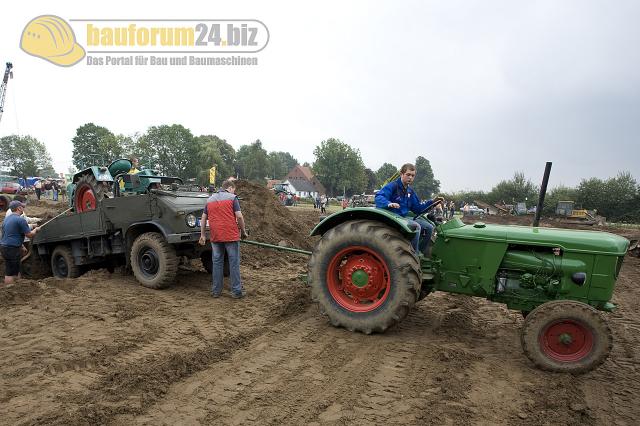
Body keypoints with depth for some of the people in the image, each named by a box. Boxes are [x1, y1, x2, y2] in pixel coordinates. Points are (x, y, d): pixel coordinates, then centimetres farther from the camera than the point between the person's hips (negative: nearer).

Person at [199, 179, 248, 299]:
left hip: (215, 237, 5)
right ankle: (236, 291, 6)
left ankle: (216, 291, 16)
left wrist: (202, 235, 18)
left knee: (217, 263, 12)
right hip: (231, 235, -4)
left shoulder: (209, 200, 14)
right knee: (234, 263, 2)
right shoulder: (232, 198, -2)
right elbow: (239, 217, -9)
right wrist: (243, 232, 2)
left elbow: (203, 218, 14)